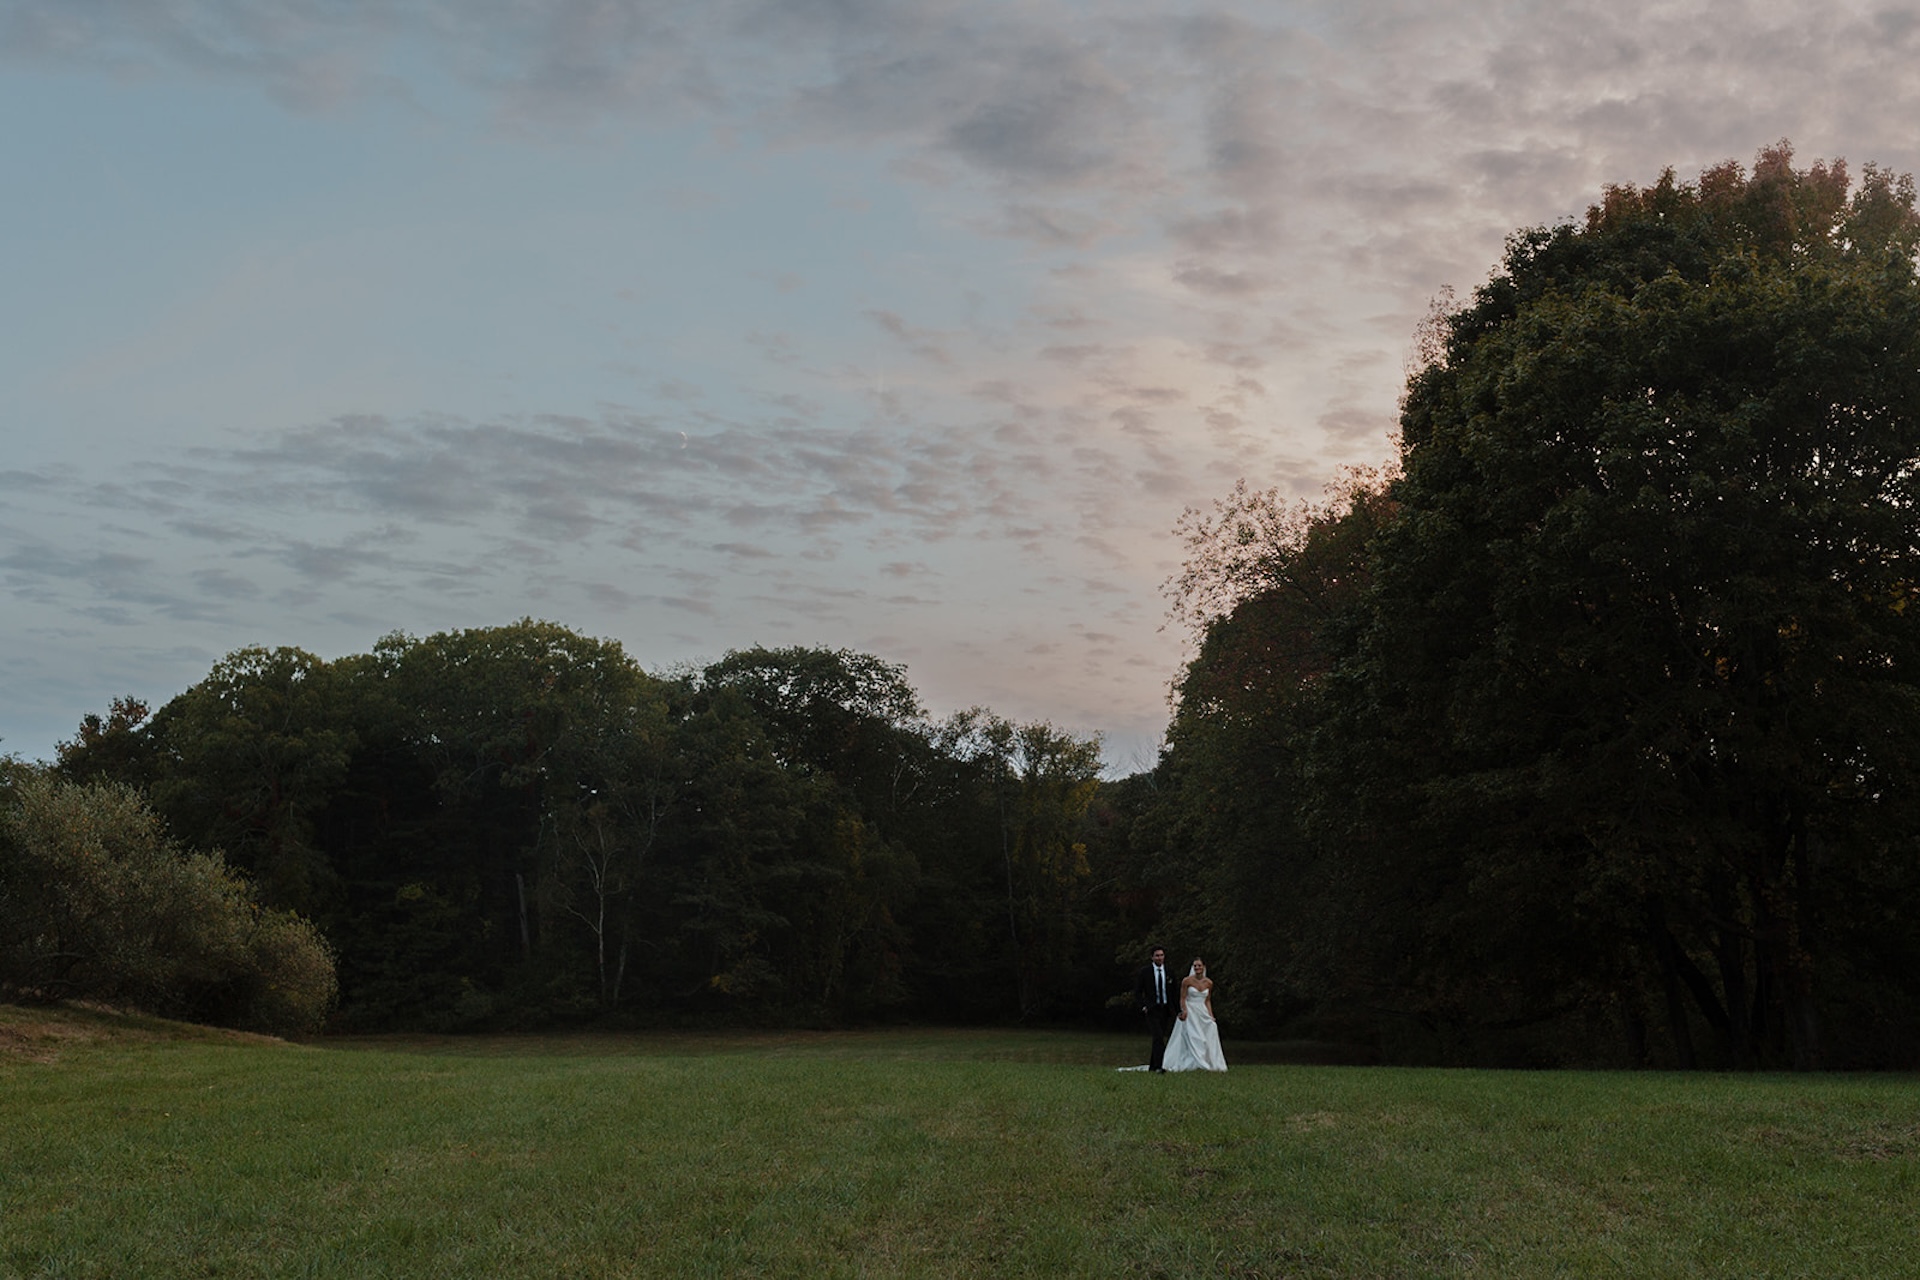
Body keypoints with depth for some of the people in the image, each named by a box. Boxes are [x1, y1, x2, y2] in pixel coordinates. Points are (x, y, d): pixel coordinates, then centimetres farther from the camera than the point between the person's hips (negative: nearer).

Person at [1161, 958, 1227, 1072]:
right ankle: (1198, 1064, -7)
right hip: (1190, 1013, -4)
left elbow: (1208, 1001, 13)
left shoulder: (1209, 983, 4)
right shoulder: (1187, 981, -8)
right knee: (1193, 1038, -9)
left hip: (1203, 1013, 4)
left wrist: (1211, 1015, 5)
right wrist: (1184, 1011, -20)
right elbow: (1182, 999, -5)